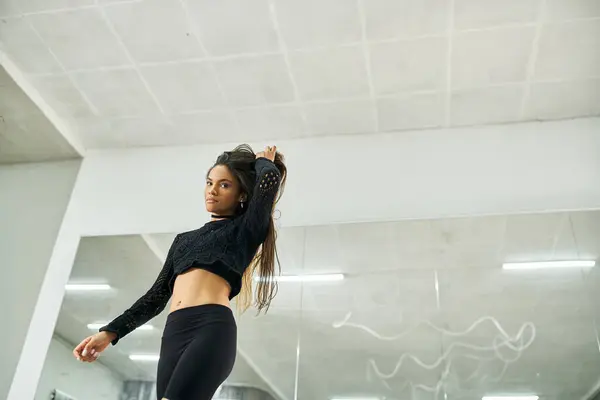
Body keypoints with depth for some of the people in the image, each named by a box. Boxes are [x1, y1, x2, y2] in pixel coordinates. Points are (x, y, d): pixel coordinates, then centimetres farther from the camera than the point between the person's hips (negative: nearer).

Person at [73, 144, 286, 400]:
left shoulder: (245, 230, 13)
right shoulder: (184, 239, 29)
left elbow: (270, 178, -3)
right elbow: (157, 296, 27)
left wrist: (262, 161, 20)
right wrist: (110, 332, 19)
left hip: (211, 329, -6)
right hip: (173, 335, 6)